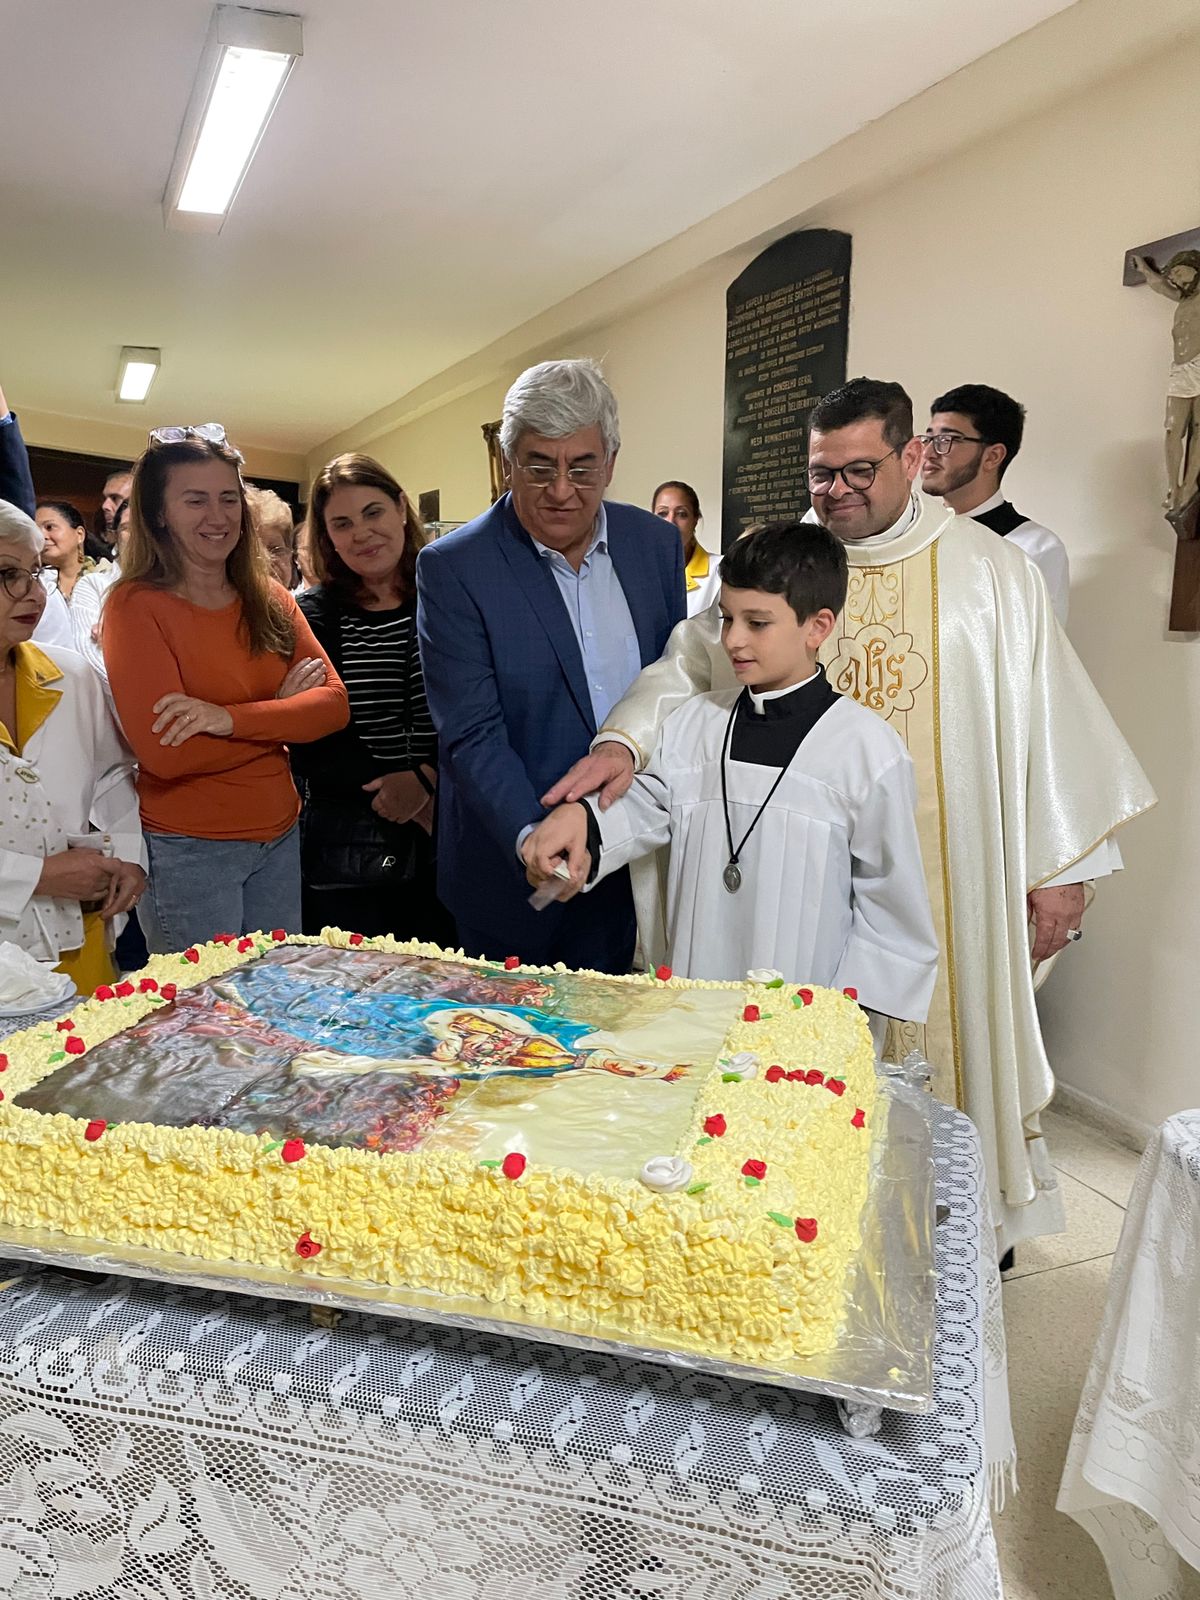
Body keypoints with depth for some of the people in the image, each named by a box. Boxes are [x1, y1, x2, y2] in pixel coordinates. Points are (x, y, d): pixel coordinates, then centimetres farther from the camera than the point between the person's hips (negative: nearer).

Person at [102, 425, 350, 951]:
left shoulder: (268, 599, 6)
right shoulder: (135, 605, -10)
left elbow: (334, 704, -6)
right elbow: (164, 752, -19)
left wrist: (231, 718, -21)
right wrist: (282, 711, -10)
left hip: (280, 837, 5)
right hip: (188, 849, -5)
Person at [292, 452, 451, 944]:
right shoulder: (312, 616, 1)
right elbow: (309, 742, -5)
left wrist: (427, 778, -15)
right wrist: (404, 791, -10)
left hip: (446, 840, 1)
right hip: (347, 845, -1)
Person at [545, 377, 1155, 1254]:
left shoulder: (990, 569, 0)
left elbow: (1046, 714, 0)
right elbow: (691, 664, -6)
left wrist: (1061, 866, -2)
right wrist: (625, 739, -26)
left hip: (948, 873, -1)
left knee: (944, 1032, 12)